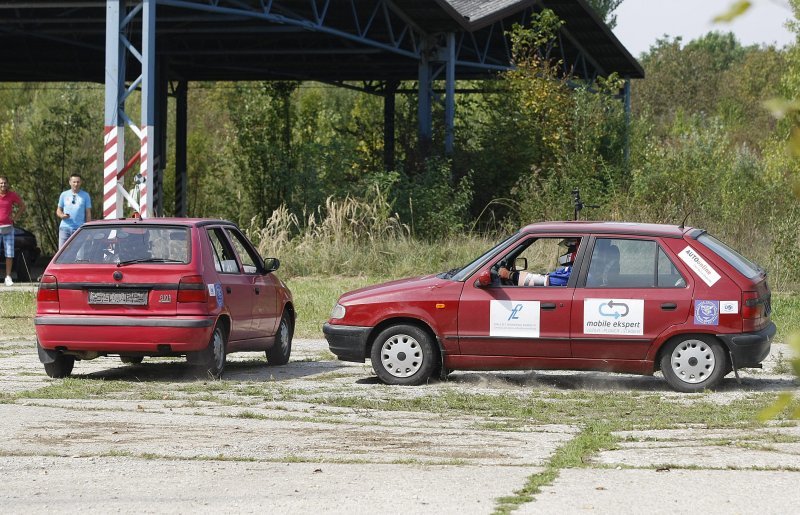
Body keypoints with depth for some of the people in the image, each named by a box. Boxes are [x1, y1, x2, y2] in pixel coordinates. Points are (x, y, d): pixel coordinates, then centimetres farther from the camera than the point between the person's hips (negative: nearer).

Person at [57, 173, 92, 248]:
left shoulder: (85, 195, 7)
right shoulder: (64, 195, 11)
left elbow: (88, 213, 6)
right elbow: (58, 210, 16)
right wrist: (62, 215, -9)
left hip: (79, 228, -1)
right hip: (65, 228, 1)